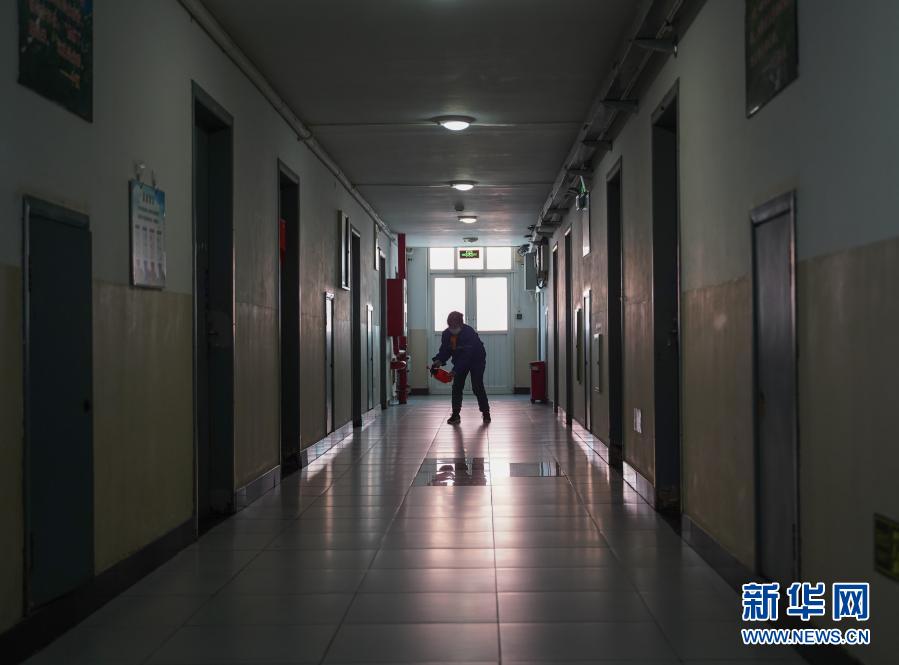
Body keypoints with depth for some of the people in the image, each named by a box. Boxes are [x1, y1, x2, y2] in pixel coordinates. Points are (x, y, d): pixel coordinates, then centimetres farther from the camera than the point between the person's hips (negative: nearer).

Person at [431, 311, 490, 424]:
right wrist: (438, 360, -27)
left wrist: (455, 370, -42)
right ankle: (455, 415, 1)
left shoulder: (470, 333, -34)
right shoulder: (446, 334, -15)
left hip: (477, 361, -5)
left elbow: (467, 355, -36)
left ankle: (485, 412, 7)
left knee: (477, 387, -9)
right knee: (456, 387, -3)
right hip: (460, 362, 6)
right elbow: (444, 350, -5)